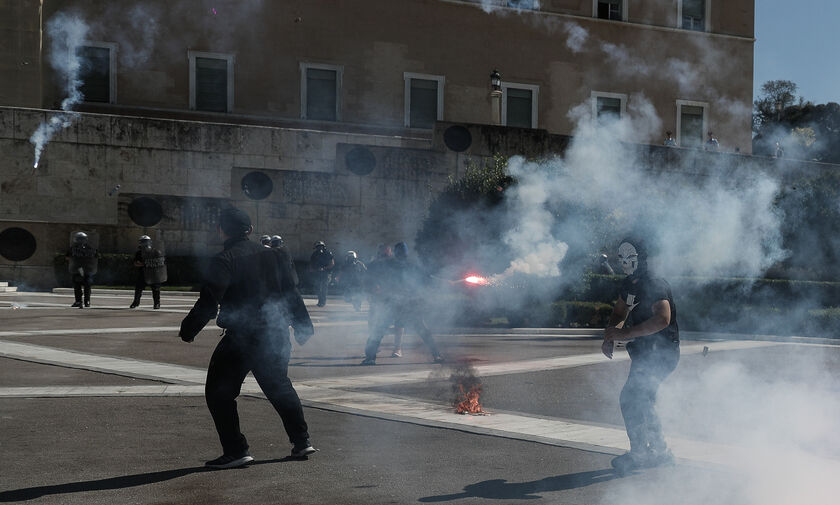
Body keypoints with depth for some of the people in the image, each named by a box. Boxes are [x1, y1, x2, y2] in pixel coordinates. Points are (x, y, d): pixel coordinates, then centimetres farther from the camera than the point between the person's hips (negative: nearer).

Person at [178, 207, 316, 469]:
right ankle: (302, 441, 26)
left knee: (219, 392, 2)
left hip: (240, 337, -7)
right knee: (280, 388, 23)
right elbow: (291, 294, 15)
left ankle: (236, 450, -4)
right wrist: (303, 327, 22)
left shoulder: (224, 261, -10)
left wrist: (188, 329, -8)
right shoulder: (273, 256, 10)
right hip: (275, 336, 7)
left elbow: (209, 301, -18)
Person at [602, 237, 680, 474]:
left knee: (630, 398, -15)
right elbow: (619, 313, 23)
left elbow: (662, 319, -35)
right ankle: (659, 452, 28)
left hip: (660, 354, -10)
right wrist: (610, 337, 2)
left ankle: (638, 453, -5)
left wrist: (625, 333, -34)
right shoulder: (628, 285, 10)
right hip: (644, 353, 10)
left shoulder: (655, 286, -20)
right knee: (641, 401, 16)